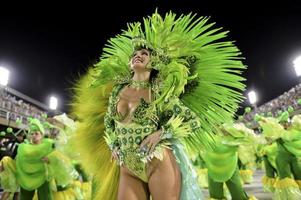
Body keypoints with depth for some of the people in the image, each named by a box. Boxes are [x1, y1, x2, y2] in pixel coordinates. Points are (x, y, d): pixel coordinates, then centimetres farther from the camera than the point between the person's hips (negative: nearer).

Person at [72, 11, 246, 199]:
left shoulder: (160, 93, -4)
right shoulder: (118, 89, 7)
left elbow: (194, 120, -2)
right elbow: (107, 121, 23)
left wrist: (162, 133, -13)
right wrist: (113, 145, 10)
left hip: (159, 163, -3)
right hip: (128, 170, 4)